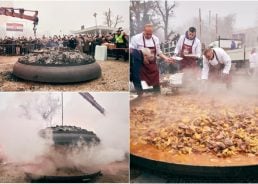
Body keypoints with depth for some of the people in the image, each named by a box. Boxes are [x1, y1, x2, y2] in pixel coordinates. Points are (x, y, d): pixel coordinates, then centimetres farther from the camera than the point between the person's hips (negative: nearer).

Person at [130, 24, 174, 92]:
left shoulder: (156, 39, 6)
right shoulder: (136, 38, -10)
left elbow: (158, 52, 17)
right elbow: (131, 51, -10)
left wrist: (165, 58, 3)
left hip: (153, 66, 5)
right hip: (142, 66, -4)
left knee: (156, 84, 6)